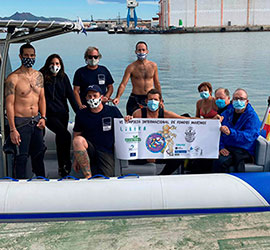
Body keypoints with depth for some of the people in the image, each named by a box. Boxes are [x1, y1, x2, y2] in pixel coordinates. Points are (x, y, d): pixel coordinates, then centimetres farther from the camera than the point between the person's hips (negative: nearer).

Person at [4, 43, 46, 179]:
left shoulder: (39, 75, 9)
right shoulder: (13, 78, -11)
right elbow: (9, 104, -13)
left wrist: (43, 117, 3)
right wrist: (12, 129, -17)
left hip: (36, 121, 6)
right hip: (21, 122, -6)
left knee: (39, 154, 16)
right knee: (21, 158, 0)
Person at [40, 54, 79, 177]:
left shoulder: (63, 77, 8)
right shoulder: (42, 77, -5)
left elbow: (70, 95, 4)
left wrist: (78, 111, -4)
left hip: (63, 113, 4)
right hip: (49, 115, -4)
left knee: (60, 138, 11)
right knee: (66, 135, -20)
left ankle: (62, 168, 23)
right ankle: (66, 164, -5)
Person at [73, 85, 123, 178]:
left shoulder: (113, 111, 2)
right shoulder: (81, 114, 5)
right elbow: (77, 136, 9)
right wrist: (76, 159, 4)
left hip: (107, 152, -1)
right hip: (89, 149, 2)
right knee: (78, 140, -32)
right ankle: (88, 176, -23)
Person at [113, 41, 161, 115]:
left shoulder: (153, 66, 6)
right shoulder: (131, 67, -4)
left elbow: (157, 84, 14)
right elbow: (123, 84, -10)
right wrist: (118, 97, -26)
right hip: (135, 99, -2)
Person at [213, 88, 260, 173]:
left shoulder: (252, 116, 0)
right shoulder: (226, 113, 15)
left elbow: (248, 136, -15)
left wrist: (230, 132, -29)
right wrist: (221, 147, -7)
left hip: (244, 151, -3)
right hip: (227, 149, 4)